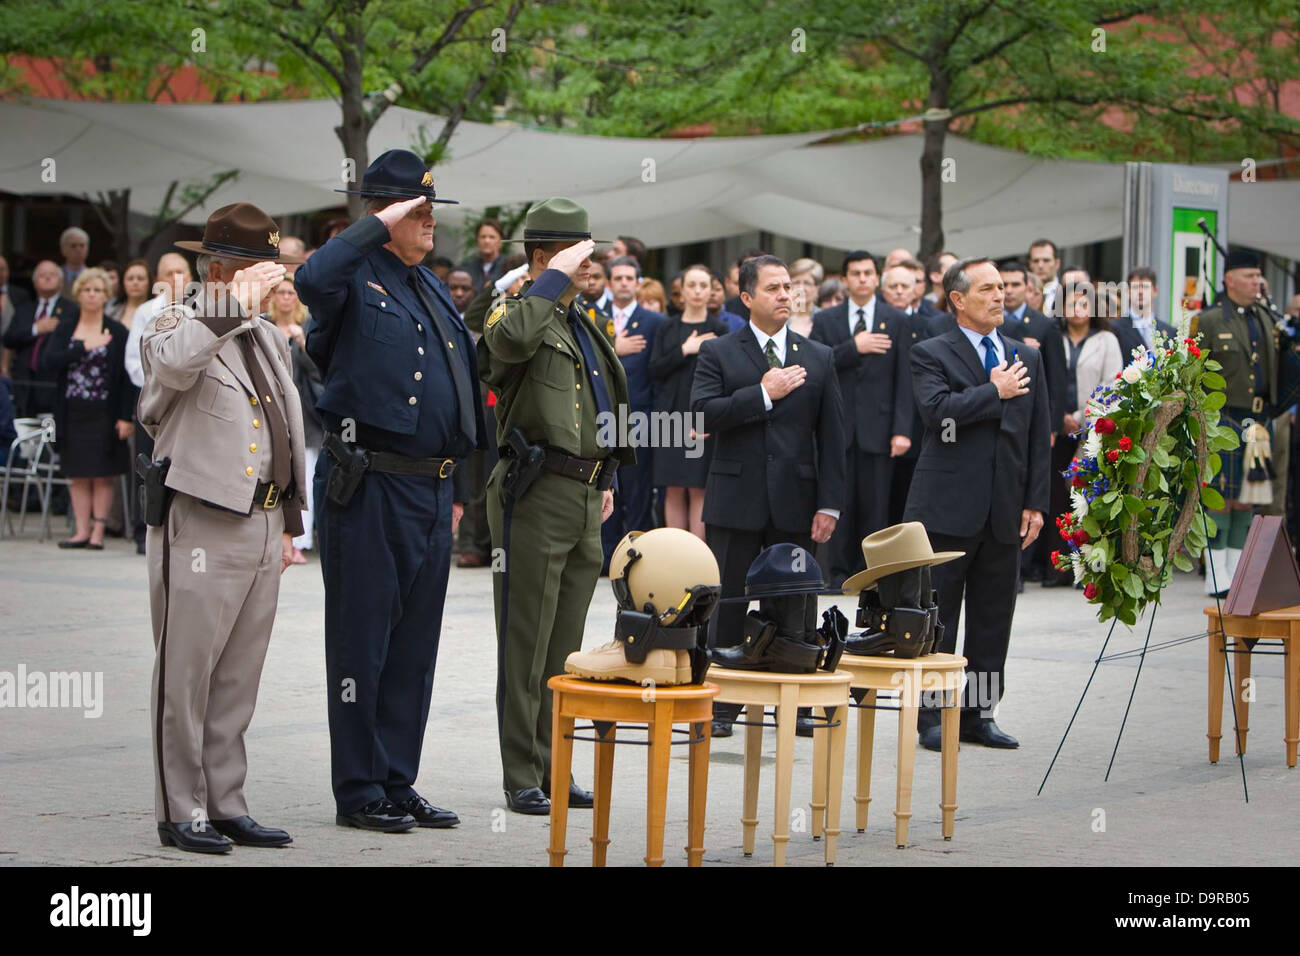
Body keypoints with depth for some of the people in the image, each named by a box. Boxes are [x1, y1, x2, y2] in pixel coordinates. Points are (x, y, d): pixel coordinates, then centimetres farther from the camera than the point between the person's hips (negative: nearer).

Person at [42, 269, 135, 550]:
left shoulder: (117, 332, 1)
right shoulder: (65, 329, 9)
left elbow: (127, 377, -3)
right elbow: (50, 361, -6)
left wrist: (126, 417, -9)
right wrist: (85, 347, -13)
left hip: (104, 414, -3)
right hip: (73, 414, 3)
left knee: (103, 476, -1)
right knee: (78, 476, 4)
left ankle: (98, 531, 3)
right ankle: (82, 531, 8)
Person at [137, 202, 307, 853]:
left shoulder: (268, 338, 19)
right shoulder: (176, 323, -3)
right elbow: (173, 361, -30)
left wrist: (288, 522, 22)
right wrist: (235, 302, -23)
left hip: (262, 527, 7)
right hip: (200, 525, -7)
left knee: (238, 678, 11)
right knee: (185, 675, -3)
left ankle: (225, 805, 17)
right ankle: (181, 812, 3)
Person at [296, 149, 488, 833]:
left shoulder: (433, 290, 18)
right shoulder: (358, 279, -7)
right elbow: (311, 281, -33)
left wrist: (454, 487, 20)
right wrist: (377, 226, -22)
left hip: (431, 490, 8)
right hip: (368, 488, -8)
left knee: (415, 647, 12)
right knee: (362, 642, -1)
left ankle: (397, 783, 20)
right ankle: (359, 793, 6)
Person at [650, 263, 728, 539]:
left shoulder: (719, 330, 3)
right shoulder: (667, 329, 12)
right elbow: (655, 369, 2)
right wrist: (685, 350, -11)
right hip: (672, 418, 3)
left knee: (699, 490, -5)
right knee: (674, 492, 2)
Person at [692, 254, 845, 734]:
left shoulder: (818, 358, 10)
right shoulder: (718, 353, 3)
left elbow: (831, 436, 6)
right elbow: (703, 414, -12)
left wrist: (829, 504, -2)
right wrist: (764, 394, -16)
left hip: (795, 503, 2)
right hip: (736, 500, -2)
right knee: (728, 604, 3)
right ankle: (721, 706, 11)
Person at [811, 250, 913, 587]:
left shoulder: (897, 321, 8)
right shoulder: (825, 321, 10)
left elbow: (904, 381, 2)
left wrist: (902, 430, -6)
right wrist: (854, 347, -14)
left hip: (877, 427, -1)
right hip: (838, 425, 1)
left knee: (876, 504, -2)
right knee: (840, 501, 1)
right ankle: (841, 570, 7)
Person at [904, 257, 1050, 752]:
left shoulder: (1026, 358, 13)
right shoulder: (932, 354, -1)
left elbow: (1039, 436, 12)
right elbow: (937, 409, -20)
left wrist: (1035, 502, 4)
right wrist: (995, 391, -12)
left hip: (1005, 509, 5)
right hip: (947, 507, -5)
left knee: (993, 617, 8)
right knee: (937, 616, 0)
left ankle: (978, 714, 17)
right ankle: (931, 717, 6)